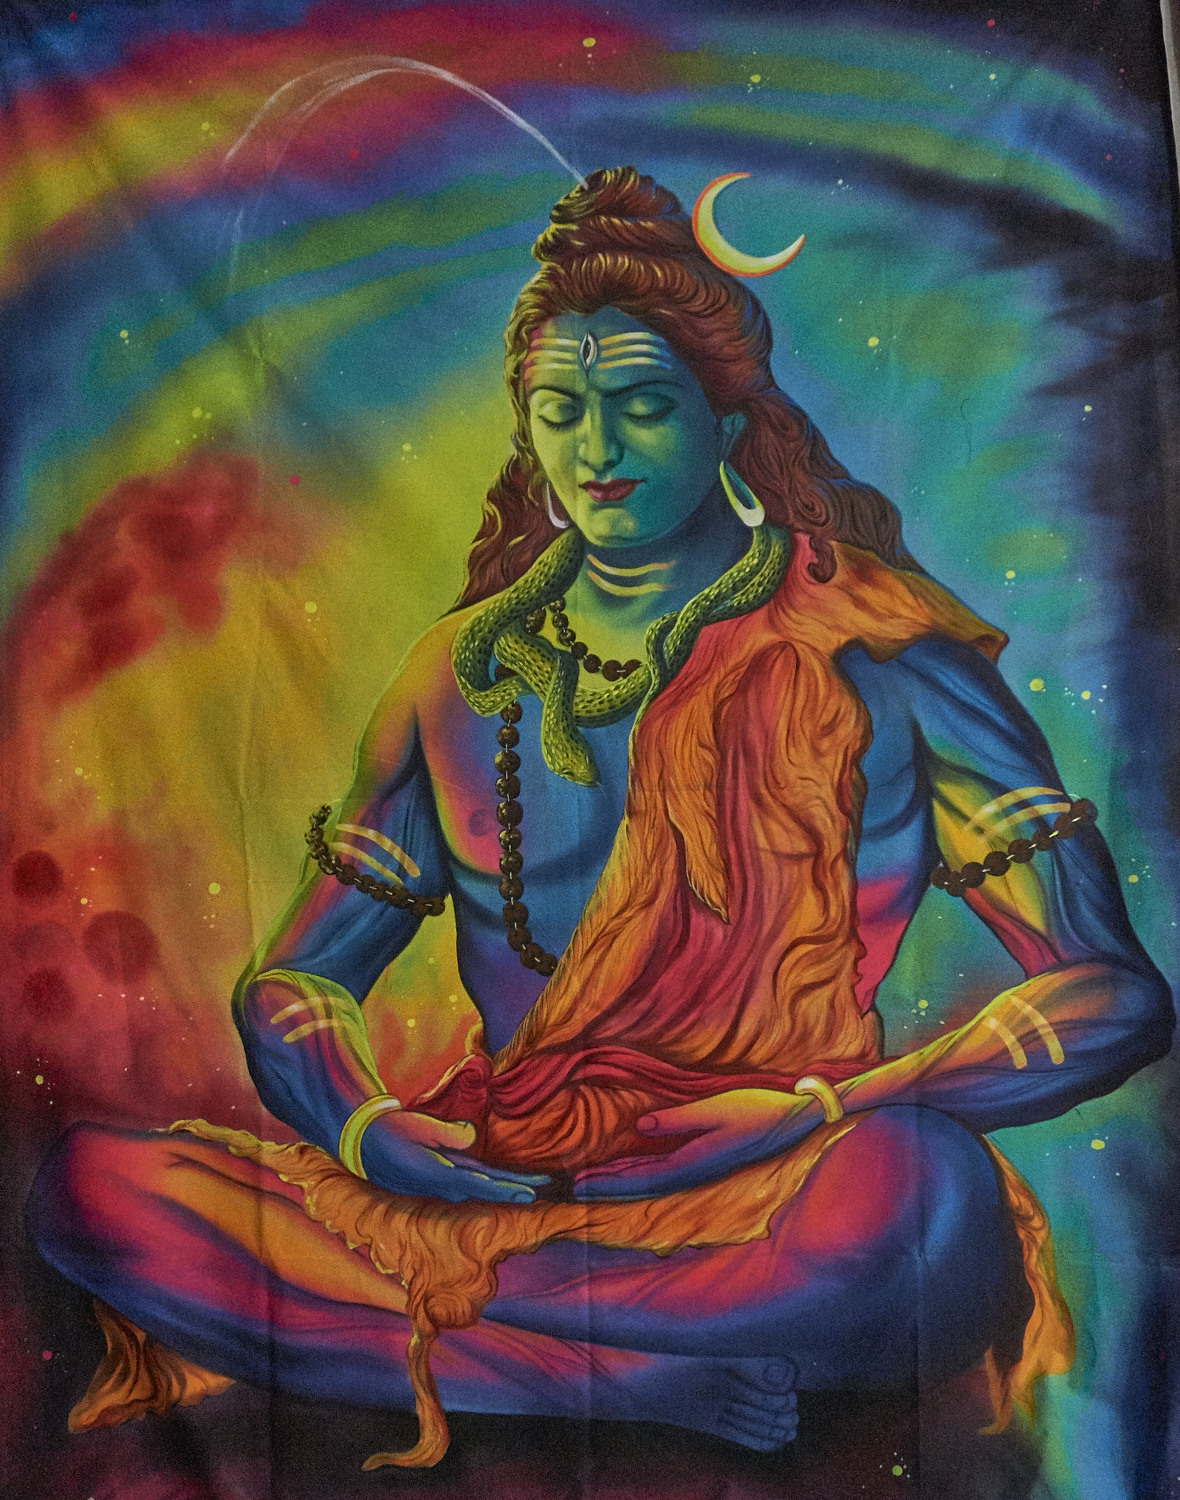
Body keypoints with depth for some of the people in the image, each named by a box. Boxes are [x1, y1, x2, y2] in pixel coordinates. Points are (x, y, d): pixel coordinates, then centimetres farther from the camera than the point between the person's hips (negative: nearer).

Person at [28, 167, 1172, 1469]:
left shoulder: (877, 655, -2)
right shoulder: (469, 673, 7)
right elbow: (288, 985, 10)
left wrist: (815, 1118, -17)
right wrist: (370, 1133, -10)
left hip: (779, 1214, -2)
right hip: (495, 1182, 4)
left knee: (923, 1191, -36)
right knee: (92, 1181, -13)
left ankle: (349, 1329, -16)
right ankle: (671, 1380, -15)